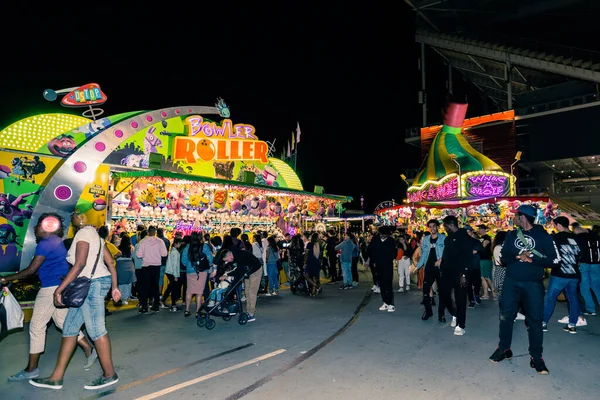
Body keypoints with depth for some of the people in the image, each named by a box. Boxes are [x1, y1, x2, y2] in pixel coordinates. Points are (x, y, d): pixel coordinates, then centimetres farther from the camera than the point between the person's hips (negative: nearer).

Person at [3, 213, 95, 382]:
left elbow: (31, 270, -17)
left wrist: (6, 279, -7)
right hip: (60, 287, 10)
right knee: (62, 322, 16)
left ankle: (31, 369, 12)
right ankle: (89, 350, 15)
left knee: (37, 326, 1)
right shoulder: (56, 241, 15)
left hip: (51, 288, -10)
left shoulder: (45, 243, -14)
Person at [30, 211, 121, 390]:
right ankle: (56, 377, 19)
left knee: (96, 329, -3)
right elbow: (111, 262, 15)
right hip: (90, 286, 10)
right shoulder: (94, 234, 18)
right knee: (69, 327, 12)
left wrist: (58, 290, -19)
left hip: (93, 284, -10)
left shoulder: (83, 234, -10)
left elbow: (80, 264, -21)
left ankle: (110, 374, 7)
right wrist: (114, 287, 18)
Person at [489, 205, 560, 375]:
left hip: (533, 284, -3)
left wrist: (532, 259, -19)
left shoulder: (543, 236, -4)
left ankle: (536, 356, 17)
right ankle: (504, 348, 23)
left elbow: (554, 259, -7)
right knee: (506, 316, 8)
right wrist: (517, 256, -17)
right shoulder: (511, 235, 6)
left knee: (534, 320, 4)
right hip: (511, 282, 3)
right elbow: (503, 257, 2)